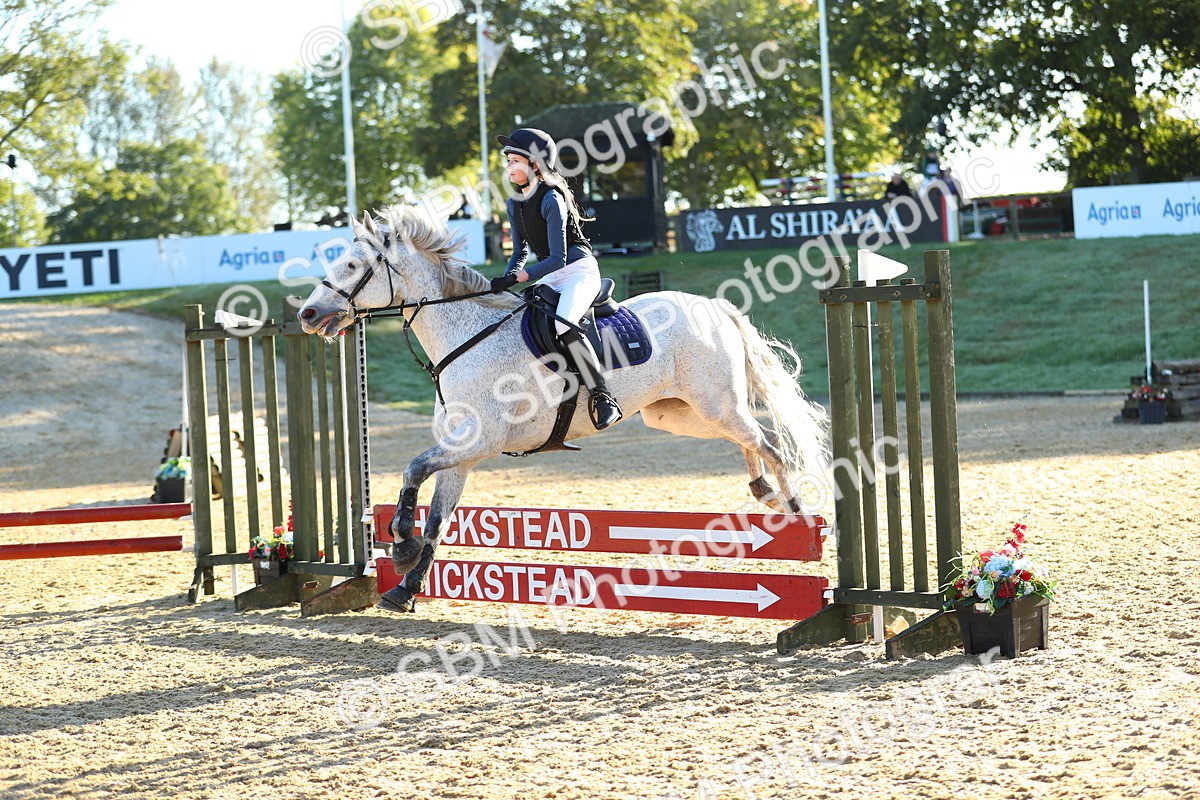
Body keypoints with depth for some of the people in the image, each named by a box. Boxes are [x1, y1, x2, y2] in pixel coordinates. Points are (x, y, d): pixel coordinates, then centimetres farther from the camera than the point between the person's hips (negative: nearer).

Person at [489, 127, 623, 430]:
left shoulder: (551, 199, -18)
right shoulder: (515, 204, 8)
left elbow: (558, 259, -22)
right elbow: (520, 253, 16)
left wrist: (517, 277, -30)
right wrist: (504, 283, -2)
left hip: (580, 270, -10)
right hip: (551, 277, 10)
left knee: (563, 324, -34)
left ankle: (603, 398, -34)